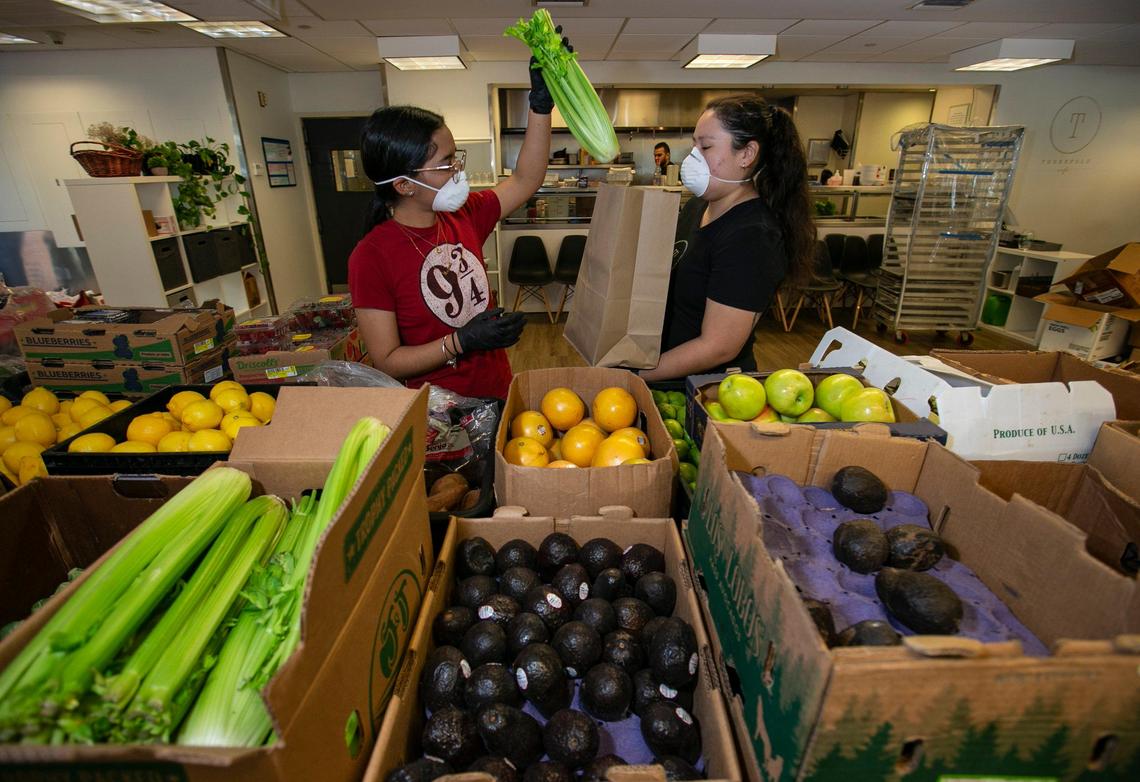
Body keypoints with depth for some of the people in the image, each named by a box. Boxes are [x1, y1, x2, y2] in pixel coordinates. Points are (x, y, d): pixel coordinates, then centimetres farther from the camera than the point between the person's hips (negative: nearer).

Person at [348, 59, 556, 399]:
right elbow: (387, 362, -17)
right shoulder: (371, 257, -19)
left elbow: (525, 180, 4)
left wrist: (541, 102, -3)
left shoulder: (464, 215, -3)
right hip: (438, 409, -5)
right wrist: (462, 341, -27)